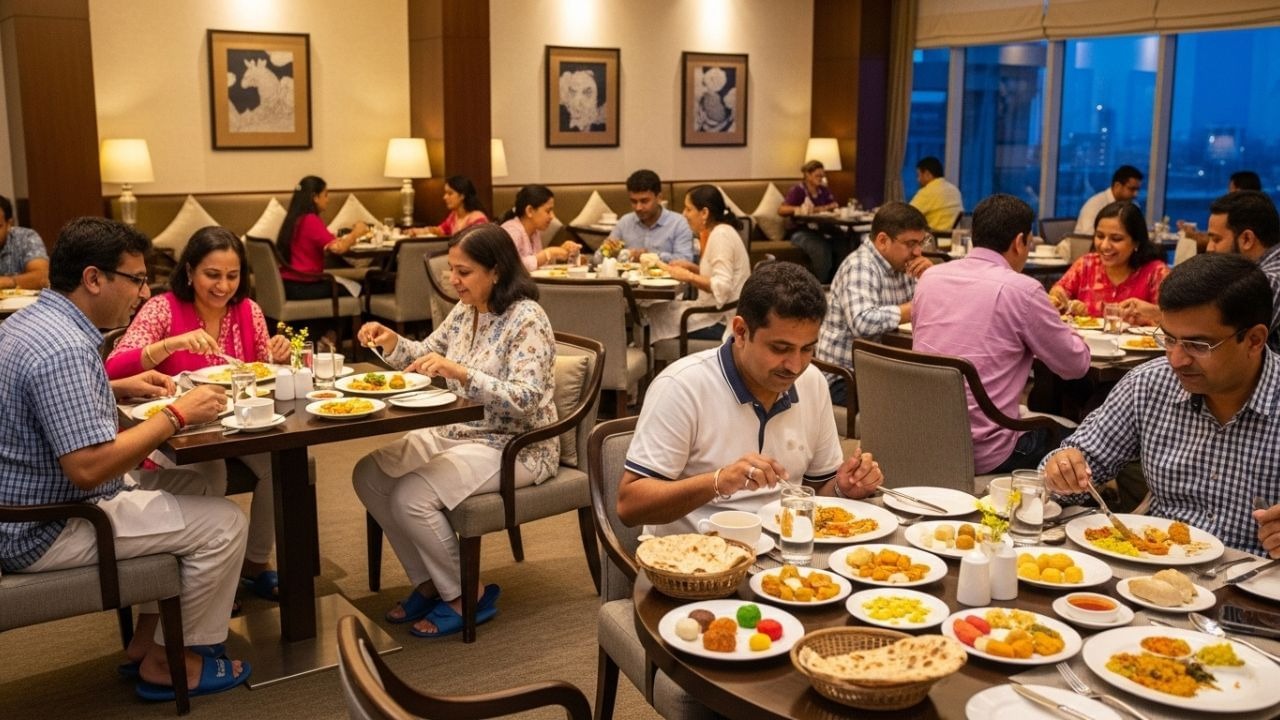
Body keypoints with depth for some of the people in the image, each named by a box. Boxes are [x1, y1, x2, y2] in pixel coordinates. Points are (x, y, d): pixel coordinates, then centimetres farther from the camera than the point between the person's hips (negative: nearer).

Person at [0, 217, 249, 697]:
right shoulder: (63, 347, -27)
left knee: (196, 491, 19)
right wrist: (177, 414, -24)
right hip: (42, 532, -11)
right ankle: (168, 662, 8)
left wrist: (121, 389, 11)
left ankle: (145, 642, 23)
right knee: (222, 523, -9)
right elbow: (88, 468, -33)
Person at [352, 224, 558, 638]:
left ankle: (465, 598, -1)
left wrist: (460, 372, -37)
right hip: (461, 433, 9)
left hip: (515, 447, -9)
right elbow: (425, 355, 19)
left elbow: (523, 400, -27)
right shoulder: (464, 312, 6)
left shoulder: (526, 319, -18)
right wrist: (392, 343, -2)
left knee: (411, 496, -24)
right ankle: (428, 583, 10)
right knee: (368, 476, -4)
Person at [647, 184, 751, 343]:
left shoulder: (721, 235, -17)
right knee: (655, 310, 7)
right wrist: (692, 268, 6)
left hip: (723, 323, -9)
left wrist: (688, 276, -19)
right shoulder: (717, 232, 13)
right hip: (718, 314, 9)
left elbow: (722, 287, -25)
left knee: (658, 316, -6)